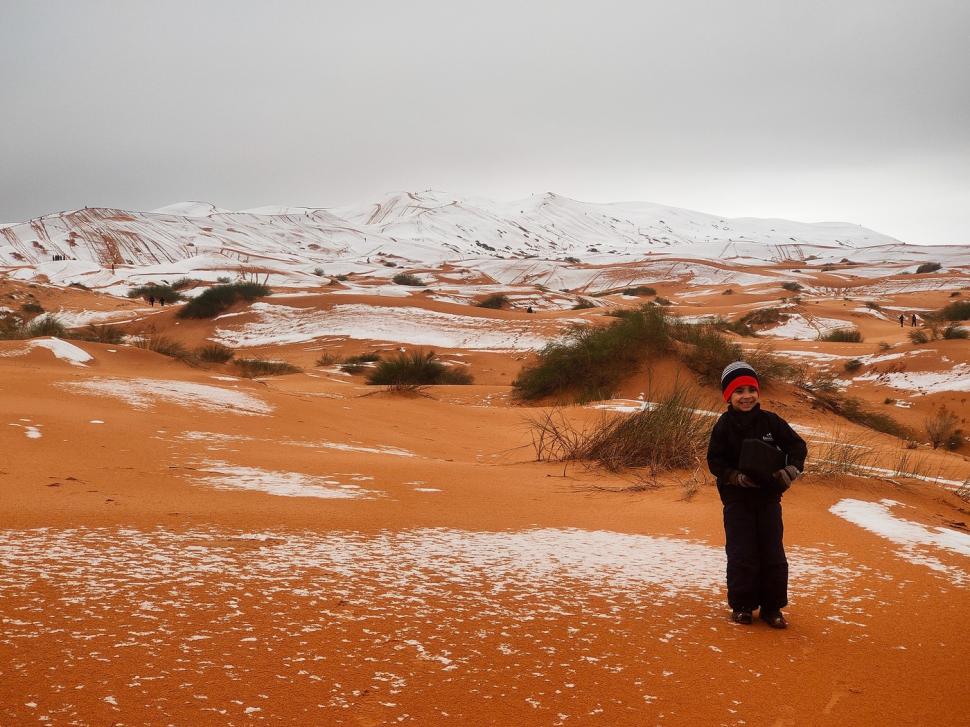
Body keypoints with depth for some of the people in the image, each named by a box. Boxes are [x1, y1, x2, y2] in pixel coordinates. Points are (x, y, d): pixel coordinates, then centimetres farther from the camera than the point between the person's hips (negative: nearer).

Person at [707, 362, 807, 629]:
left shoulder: (770, 421, -2)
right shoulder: (725, 425, -5)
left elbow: (798, 446, 0)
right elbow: (715, 461, -6)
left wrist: (791, 470, -18)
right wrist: (736, 477, -21)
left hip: (768, 497, 2)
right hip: (737, 499, -2)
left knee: (773, 555, 5)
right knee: (741, 555, 1)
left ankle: (772, 608, 17)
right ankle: (741, 606, 16)